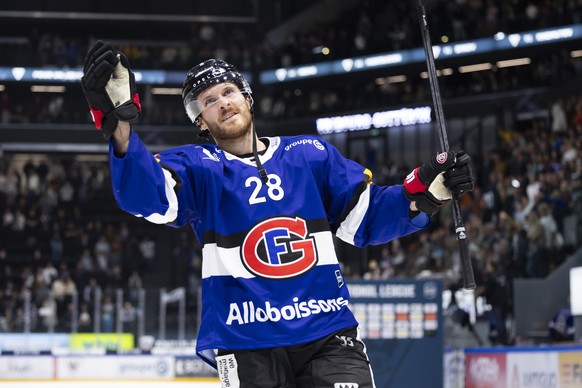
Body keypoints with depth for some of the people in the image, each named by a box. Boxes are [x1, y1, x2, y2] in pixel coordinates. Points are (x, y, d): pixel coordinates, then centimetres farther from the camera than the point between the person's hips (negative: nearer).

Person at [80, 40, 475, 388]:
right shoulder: (196, 167, 3)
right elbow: (145, 194, -18)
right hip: (246, 345, -1)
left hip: (328, 333, 2)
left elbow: (367, 217, 12)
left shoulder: (312, 154, 11)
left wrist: (425, 190, -7)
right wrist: (120, 122, -36)